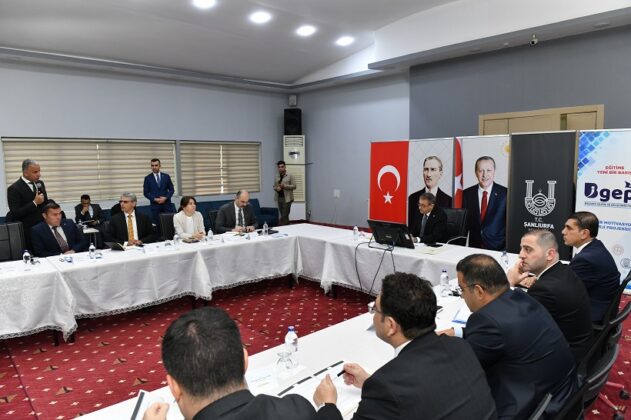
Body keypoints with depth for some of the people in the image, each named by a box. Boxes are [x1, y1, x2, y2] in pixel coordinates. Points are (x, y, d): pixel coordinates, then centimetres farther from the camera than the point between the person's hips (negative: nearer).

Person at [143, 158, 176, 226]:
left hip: (166, 204, 1)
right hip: (154, 205, -1)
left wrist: (166, 198, -9)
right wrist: (154, 199, -11)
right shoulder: (148, 178, 3)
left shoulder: (166, 176, 7)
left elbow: (172, 189, 7)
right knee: (156, 224, -2)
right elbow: (145, 192, 2)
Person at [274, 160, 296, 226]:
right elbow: (274, 186, 18)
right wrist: (276, 188, -5)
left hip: (287, 198, -5)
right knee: (283, 215, 10)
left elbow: (294, 186, -6)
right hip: (279, 198, 5)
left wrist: (285, 186, -18)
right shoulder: (277, 177, 11)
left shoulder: (289, 176, -3)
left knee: (284, 215, -10)